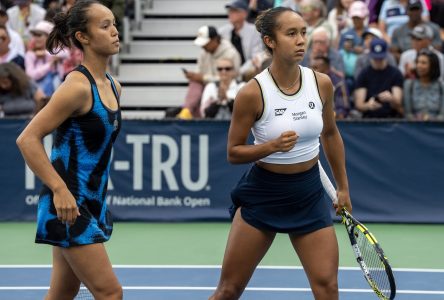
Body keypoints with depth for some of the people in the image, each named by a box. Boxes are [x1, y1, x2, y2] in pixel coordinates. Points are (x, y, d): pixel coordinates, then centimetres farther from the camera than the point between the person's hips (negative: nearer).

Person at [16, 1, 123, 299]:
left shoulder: (113, 86, 9)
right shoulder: (78, 85, -16)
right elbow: (28, 139, -19)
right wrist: (60, 190, -22)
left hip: (92, 204, 8)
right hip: (68, 206, -8)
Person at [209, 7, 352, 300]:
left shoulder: (322, 83, -5)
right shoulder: (252, 93, -17)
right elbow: (234, 152, -8)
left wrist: (343, 187, 18)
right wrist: (272, 146, -26)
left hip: (309, 193, 3)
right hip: (263, 194, -3)